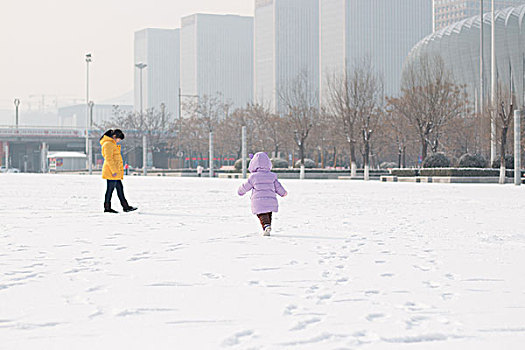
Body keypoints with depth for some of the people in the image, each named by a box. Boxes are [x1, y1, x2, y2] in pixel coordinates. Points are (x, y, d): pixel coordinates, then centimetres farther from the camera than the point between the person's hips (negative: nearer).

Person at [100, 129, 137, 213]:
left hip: (116, 172, 10)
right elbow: (109, 159, -20)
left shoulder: (113, 144, 21)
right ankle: (107, 207, 1)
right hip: (111, 172, -10)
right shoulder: (108, 144, -12)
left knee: (120, 188, 11)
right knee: (110, 189, -5)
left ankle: (125, 207, 14)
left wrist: (120, 171, 24)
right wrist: (113, 170, -22)